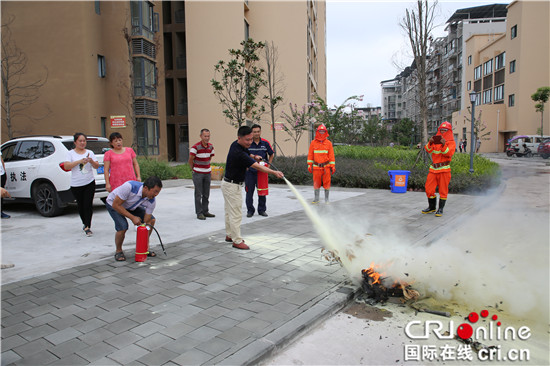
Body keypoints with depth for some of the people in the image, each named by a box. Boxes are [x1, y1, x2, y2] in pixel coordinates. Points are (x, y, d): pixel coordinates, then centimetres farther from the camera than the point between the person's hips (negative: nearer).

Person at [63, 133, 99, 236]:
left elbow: (97, 166, 4)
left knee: (88, 205, -9)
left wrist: (91, 161, -17)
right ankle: (85, 224, 29)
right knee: (80, 205, 10)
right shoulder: (70, 153, 4)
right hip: (76, 185, 0)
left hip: (89, 183, 0)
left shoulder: (90, 152, 8)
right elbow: (66, 166, -10)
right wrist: (79, 161, -21)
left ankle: (87, 227, -10)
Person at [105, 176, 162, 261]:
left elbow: (147, 222, -18)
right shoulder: (129, 187, -41)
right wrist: (132, 217, -32)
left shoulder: (152, 201, -25)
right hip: (113, 203, -5)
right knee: (123, 226, -27)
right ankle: (118, 251, 1)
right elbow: (115, 205, -31)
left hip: (131, 206, 5)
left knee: (152, 220, -7)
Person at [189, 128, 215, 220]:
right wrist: (194, 169, 3)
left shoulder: (210, 146, 3)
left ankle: (205, 211, 21)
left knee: (206, 194, 11)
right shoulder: (195, 147, -16)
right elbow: (190, 160, -7)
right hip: (198, 174, -6)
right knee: (198, 194, -1)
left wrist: (209, 169, 13)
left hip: (207, 173, 6)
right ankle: (199, 213, 6)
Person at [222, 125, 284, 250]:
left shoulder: (236, 145, 0)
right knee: (236, 214, -3)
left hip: (228, 183, 10)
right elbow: (257, 166, -29)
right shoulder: (238, 153, -29)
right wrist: (274, 172, -29)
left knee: (229, 211, 19)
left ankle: (229, 235, 32)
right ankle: (237, 241, 6)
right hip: (232, 186, -10)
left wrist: (253, 156, 2)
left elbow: (246, 153, 22)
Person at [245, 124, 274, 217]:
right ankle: (250, 210, 16)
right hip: (249, 171, -2)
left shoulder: (265, 143, 1)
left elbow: (271, 154, 15)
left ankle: (262, 210, 20)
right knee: (249, 191, 3)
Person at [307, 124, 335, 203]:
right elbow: (310, 155, 7)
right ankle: (316, 198, 15)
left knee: (327, 183, 1)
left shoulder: (328, 143, 3)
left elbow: (331, 155, 3)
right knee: (316, 183, 3)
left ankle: (326, 199, 12)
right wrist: (309, 165, 2)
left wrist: (332, 166, -1)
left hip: (326, 167, 0)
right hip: (316, 167, 0)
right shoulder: (313, 143, 4)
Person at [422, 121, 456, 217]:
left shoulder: (451, 142, 2)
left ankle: (440, 209, 9)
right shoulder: (435, 139, 13)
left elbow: (449, 154, -13)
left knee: (443, 190, 0)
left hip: (444, 169, -4)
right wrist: (430, 143, -18)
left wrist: (444, 145, -27)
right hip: (433, 168, 4)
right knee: (429, 188, 5)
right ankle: (431, 207, 20)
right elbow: (428, 150, 0)